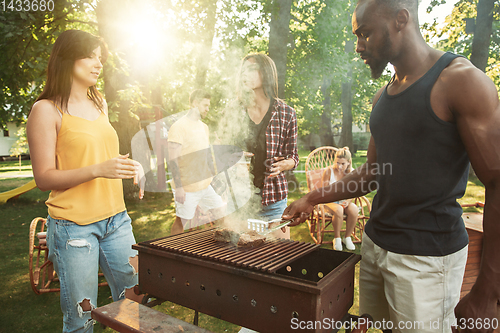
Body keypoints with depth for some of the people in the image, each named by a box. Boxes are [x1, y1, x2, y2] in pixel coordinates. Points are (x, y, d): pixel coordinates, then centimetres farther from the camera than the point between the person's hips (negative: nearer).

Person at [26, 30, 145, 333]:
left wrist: (129, 167, 6)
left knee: (135, 301, 10)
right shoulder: (46, 109, -5)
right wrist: (98, 170, -21)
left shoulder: (99, 104, 14)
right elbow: (44, 178, -9)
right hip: (74, 225, -6)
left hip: (116, 219, 6)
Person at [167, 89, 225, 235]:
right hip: (187, 187, -8)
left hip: (206, 185, 8)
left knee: (221, 212, 11)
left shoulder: (204, 127, 13)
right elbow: (172, 160, -16)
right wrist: (178, 187, -20)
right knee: (182, 222, 3)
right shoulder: (179, 127, -12)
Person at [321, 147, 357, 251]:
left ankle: (348, 237, -6)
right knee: (338, 210, -36)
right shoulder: (329, 171, -9)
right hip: (331, 201, -2)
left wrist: (348, 201, -17)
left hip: (345, 201, 3)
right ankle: (337, 238, -13)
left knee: (354, 210, -30)